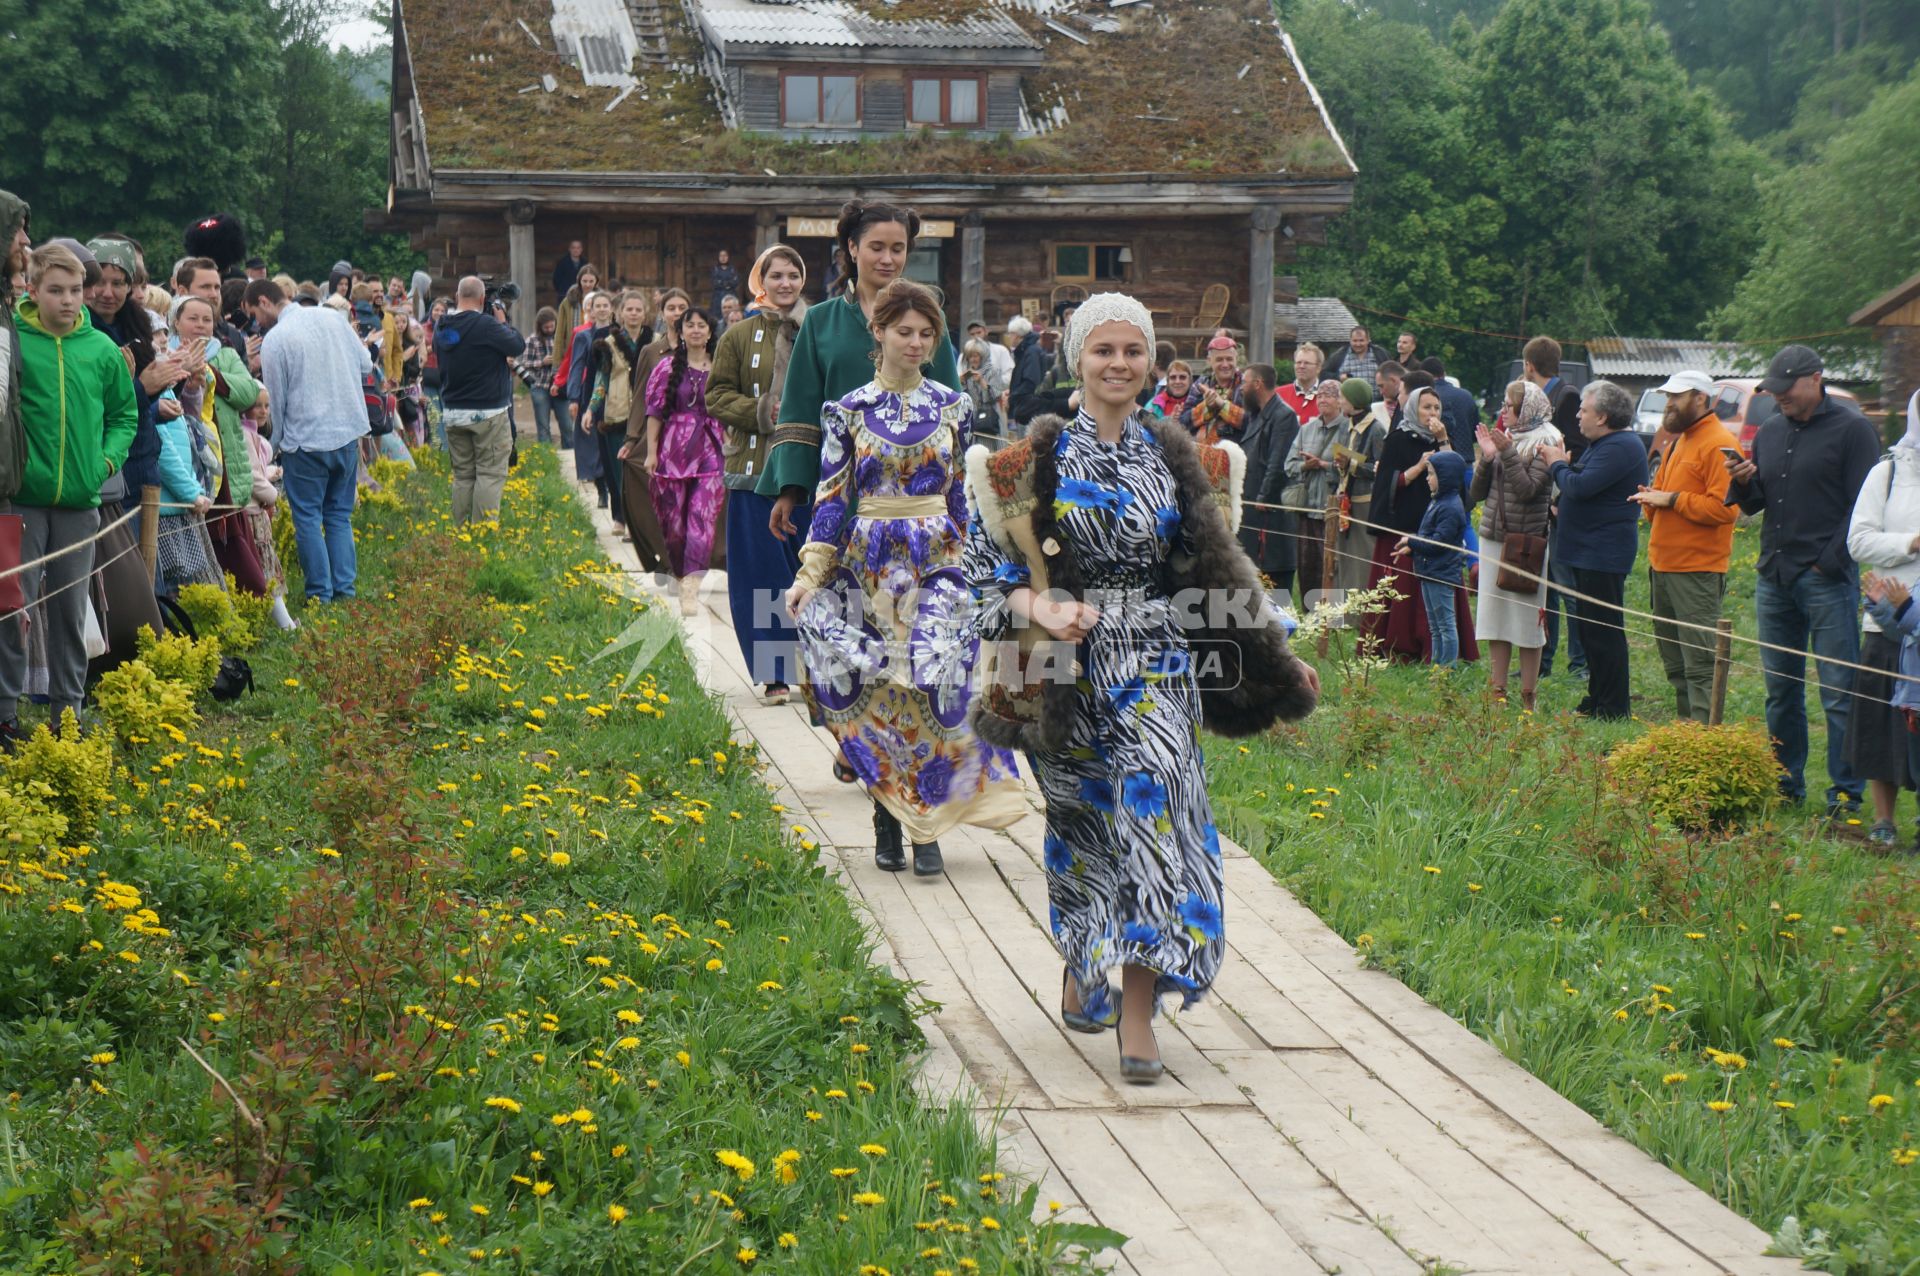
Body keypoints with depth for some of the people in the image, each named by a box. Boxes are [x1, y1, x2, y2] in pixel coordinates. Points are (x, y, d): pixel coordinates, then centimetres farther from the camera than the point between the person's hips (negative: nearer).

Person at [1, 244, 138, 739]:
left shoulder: (101, 349, 2)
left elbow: (125, 414, 13)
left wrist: (108, 458, -1)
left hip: (80, 500, 3)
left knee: (70, 610, 12)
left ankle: (68, 707, 22)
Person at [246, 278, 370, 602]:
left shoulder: (274, 340, -12)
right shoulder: (330, 317, 4)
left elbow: (277, 401, -4)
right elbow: (366, 365, 11)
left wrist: (279, 440, 11)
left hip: (307, 439, -6)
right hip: (348, 432, 6)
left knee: (308, 518, 5)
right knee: (340, 515, 15)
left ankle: (321, 595, 4)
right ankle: (344, 590, 13)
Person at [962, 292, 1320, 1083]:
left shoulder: (1179, 460, 8)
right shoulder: (1038, 461, 1)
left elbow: (1217, 568, 13)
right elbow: (991, 571, 0)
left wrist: (1276, 658, 12)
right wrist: (1040, 610, -20)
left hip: (1156, 661, 1)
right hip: (1070, 663, 0)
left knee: (1154, 799, -16)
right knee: (1082, 818, 10)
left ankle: (1137, 1009, -16)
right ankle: (1081, 968, 36)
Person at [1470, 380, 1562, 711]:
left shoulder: (1545, 443, -6)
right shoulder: (1504, 438, 12)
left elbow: (1527, 489, -18)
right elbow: (1478, 493, 9)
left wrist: (1507, 453, -22)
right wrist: (1486, 458, -5)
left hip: (1527, 541, -6)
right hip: (1493, 537, 6)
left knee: (1527, 620, -2)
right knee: (1494, 618, 7)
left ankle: (1527, 696, 3)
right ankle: (1497, 691, 13)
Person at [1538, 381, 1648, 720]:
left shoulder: (1621, 447, -19)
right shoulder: (1603, 444, 17)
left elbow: (1580, 487, -26)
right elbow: (1583, 482, 17)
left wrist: (1557, 465, -9)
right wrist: (1562, 464, 2)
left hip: (1603, 554, -11)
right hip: (1589, 550, 11)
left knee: (1604, 630, -6)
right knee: (1589, 627, 16)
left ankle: (1613, 708, -1)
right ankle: (1597, 700, 24)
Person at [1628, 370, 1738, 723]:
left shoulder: (1719, 445, -11)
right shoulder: (1677, 441, 20)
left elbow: (1724, 507, -21)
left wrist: (1671, 499, -18)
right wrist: (1652, 499, 7)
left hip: (1697, 572, -10)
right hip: (1664, 565, 10)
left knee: (1699, 661, -10)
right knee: (1673, 659, 14)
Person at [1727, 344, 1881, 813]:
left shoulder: (1850, 428, -5)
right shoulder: (1770, 432, 14)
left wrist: (1829, 563, -13)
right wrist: (1744, 483, -2)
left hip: (1827, 581, -6)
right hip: (1773, 578, 6)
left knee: (1839, 693, -5)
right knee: (1780, 691, 11)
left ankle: (1846, 794, -1)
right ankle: (1786, 783, 20)